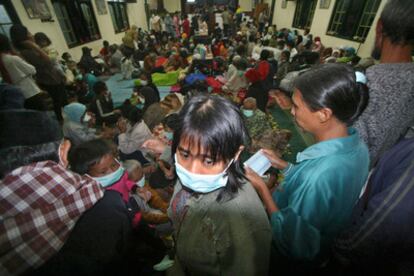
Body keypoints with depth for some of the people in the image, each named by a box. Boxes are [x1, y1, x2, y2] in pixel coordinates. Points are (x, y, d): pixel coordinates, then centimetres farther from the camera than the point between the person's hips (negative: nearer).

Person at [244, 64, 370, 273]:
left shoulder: (319, 177, -41)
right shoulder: (355, 144, -14)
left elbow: (292, 244, -28)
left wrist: (262, 188, -25)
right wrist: (285, 167, -3)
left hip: (291, 260, -6)